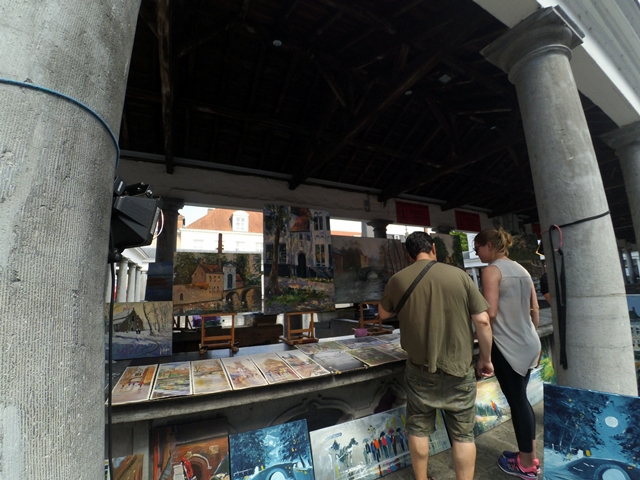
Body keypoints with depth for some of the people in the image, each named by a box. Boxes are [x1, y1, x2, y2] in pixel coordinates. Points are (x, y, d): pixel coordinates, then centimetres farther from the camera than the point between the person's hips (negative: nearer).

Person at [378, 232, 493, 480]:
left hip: (420, 369, 1)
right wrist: (486, 359, 7)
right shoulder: (459, 275, -10)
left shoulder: (397, 280, -8)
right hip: (458, 369, 0)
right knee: (463, 434, 17)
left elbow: (383, 314, 8)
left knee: (419, 429, 19)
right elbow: (482, 321, -6)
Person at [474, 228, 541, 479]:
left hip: (507, 346, -8)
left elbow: (490, 313, -20)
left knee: (517, 401, 7)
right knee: (521, 399, 20)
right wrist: (530, 335, 22)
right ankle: (530, 455, 33)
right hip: (528, 345, 8)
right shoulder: (522, 270, 9)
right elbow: (535, 310, 12)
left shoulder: (492, 270, -15)